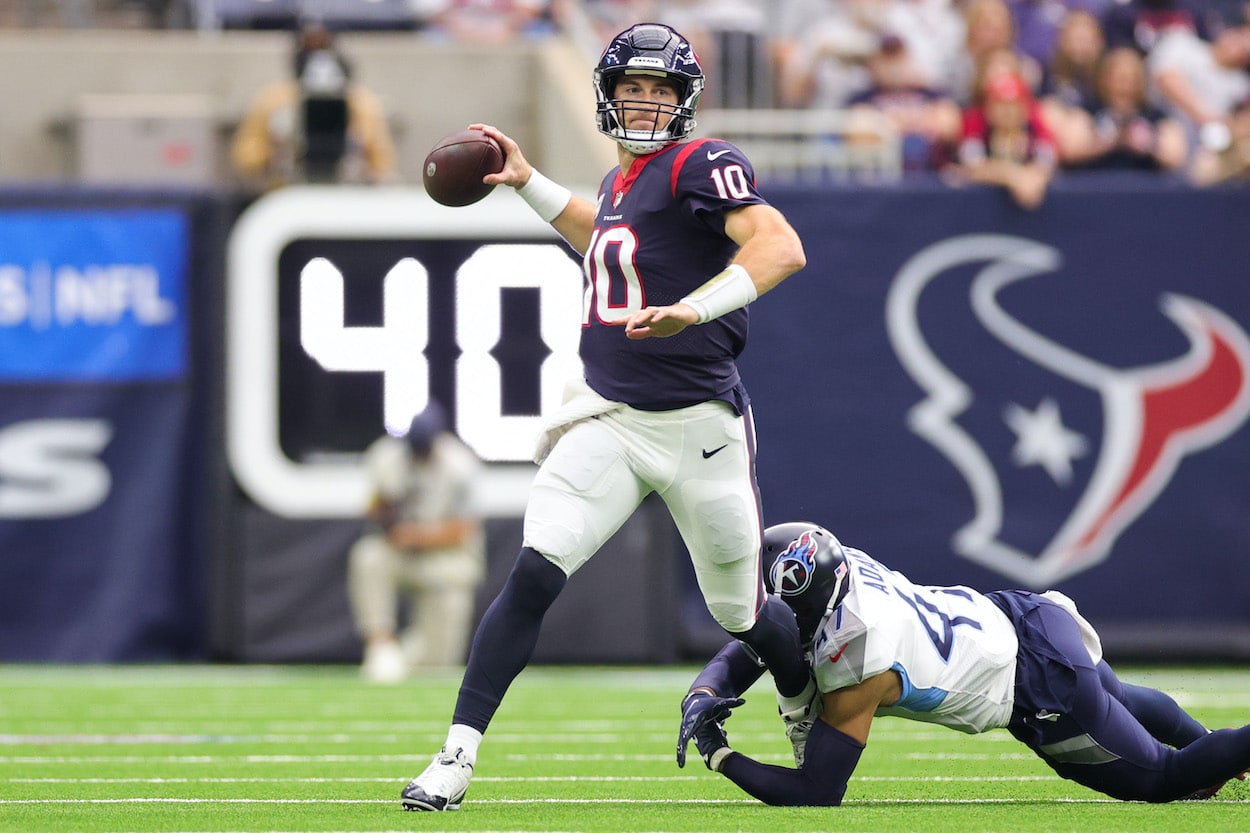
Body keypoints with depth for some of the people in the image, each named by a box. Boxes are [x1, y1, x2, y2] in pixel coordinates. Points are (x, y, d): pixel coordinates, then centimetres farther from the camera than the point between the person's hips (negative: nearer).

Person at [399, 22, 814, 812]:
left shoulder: (701, 166, -9)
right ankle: (458, 755, -17)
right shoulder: (622, 180, 14)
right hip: (608, 419, 5)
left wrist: (693, 309, -37)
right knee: (535, 574, -15)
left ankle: (810, 706, 42)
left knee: (741, 610, 9)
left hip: (698, 425, -5)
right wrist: (529, 184, 33)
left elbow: (781, 247, -26)